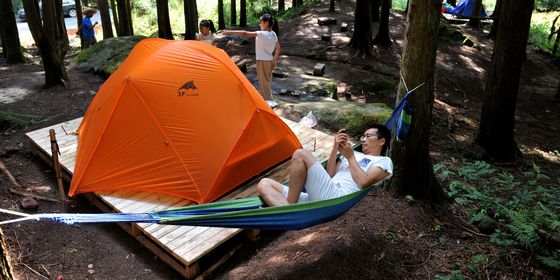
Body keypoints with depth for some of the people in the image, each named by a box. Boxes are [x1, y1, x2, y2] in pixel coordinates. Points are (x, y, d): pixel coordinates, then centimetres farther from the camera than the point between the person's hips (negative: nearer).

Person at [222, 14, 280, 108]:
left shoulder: (262, 34, -21)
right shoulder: (273, 34, 3)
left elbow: (245, 34, -27)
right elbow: (278, 48, 15)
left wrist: (230, 32, -26)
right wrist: (275, 59, 21)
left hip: (262, 61, -8)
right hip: (269, 60, 8)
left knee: (263, 81, -2)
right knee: (266, 80, 16)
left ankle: (269, 101, -3)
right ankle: (263, 98, 28)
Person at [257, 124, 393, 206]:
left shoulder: (384, 161, 15)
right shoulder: (354, 154, 34)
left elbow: (363, 182, -6)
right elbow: (329, 175, 19)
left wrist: (350, 157, 6)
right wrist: (335, 149, 10)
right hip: (317, 199, 8)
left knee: (301, 154, -18)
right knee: (264, 184, -7)